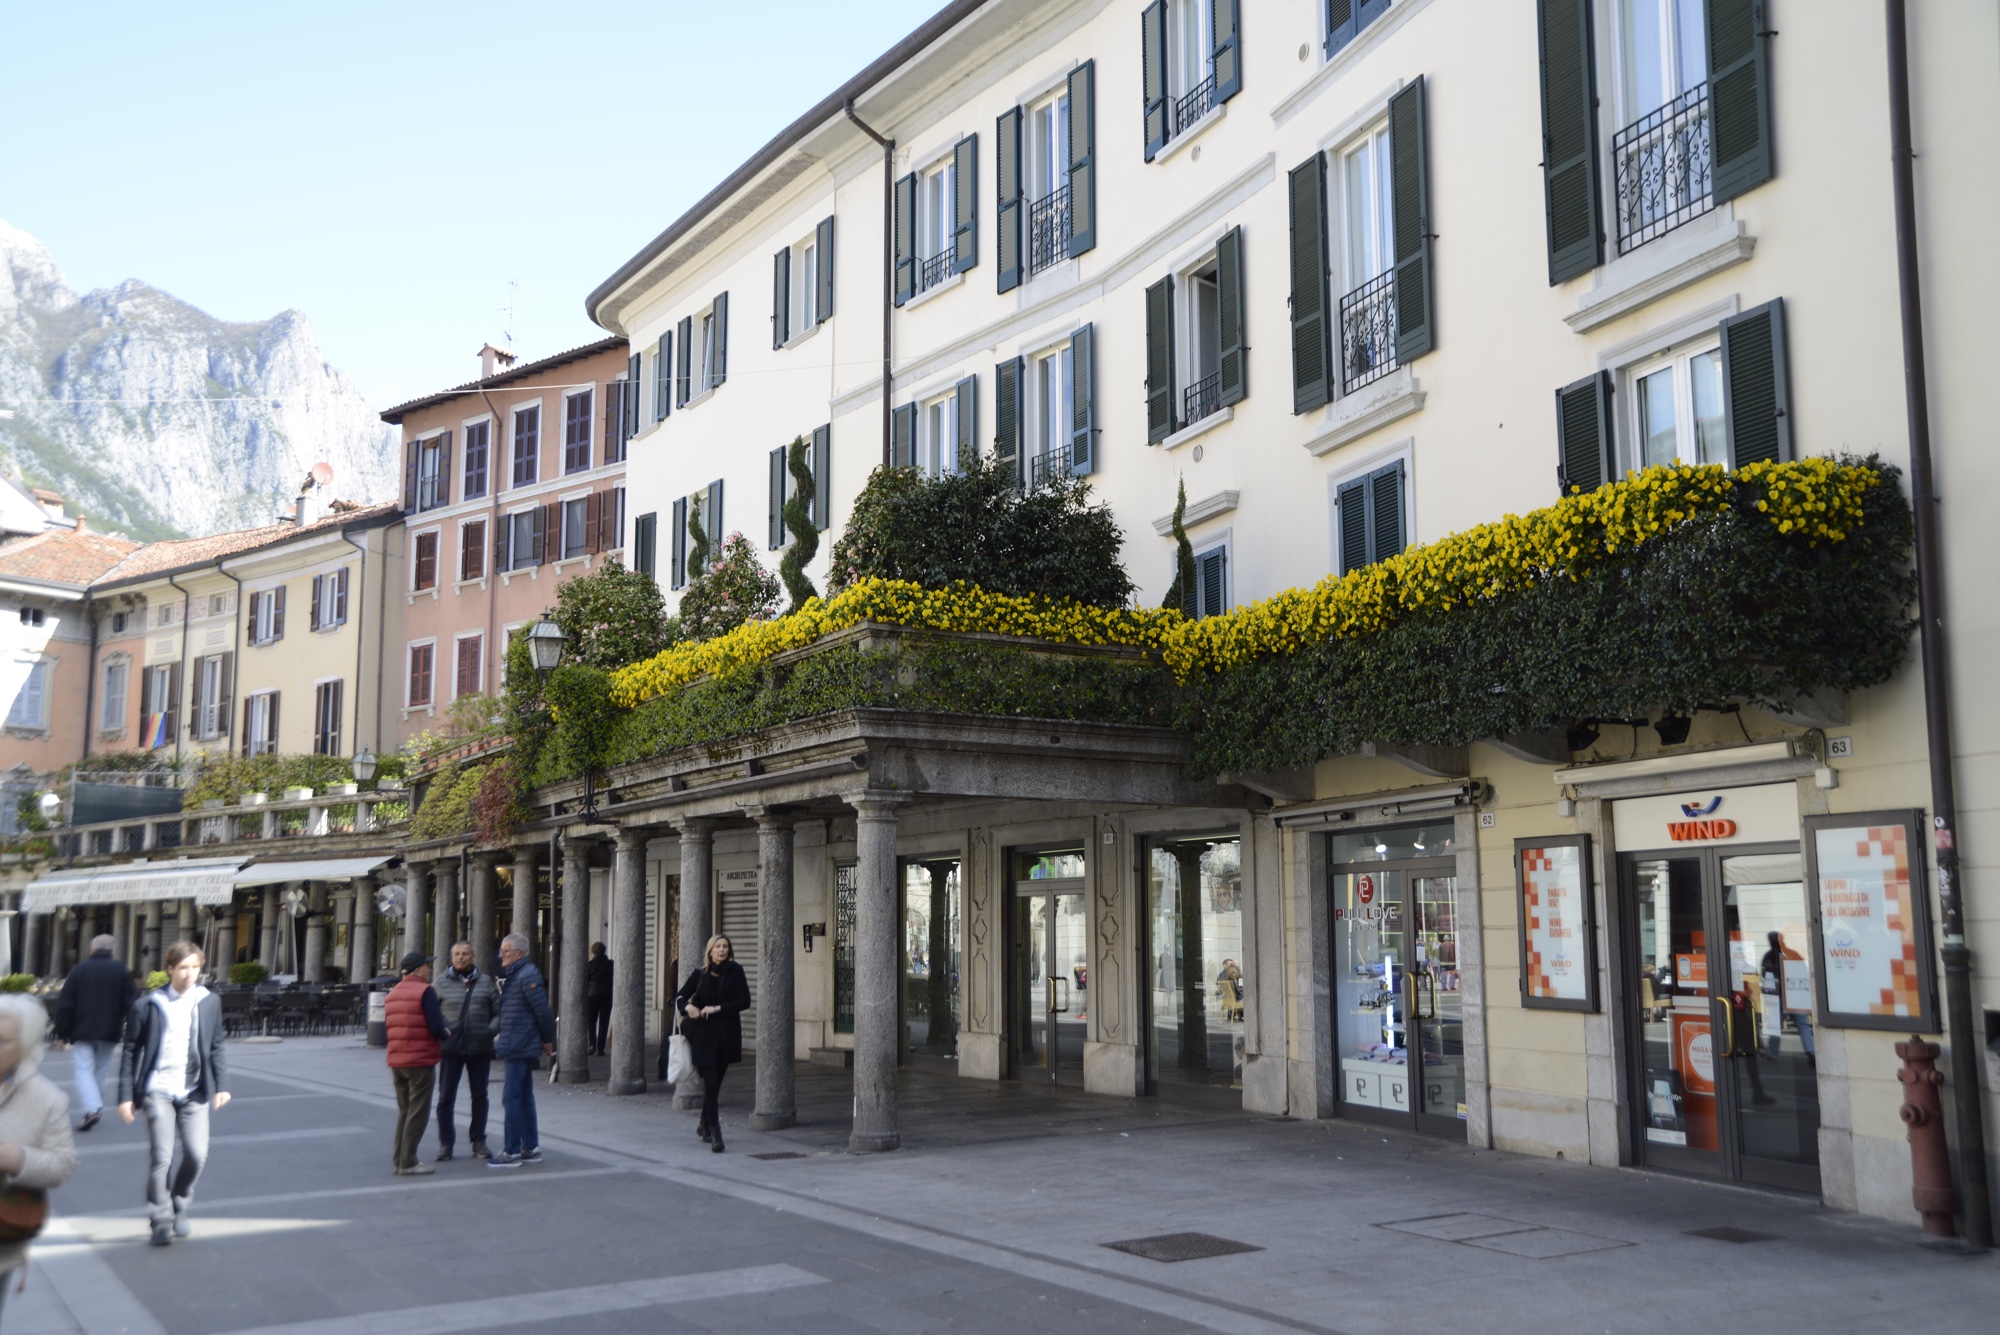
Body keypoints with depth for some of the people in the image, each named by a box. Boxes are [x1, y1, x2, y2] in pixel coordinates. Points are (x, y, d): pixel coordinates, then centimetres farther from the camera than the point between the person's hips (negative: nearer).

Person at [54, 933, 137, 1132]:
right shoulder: (121, 970, 1)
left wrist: (62, 1033, 3)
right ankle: (96, 1107, 20)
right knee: (101, 1071, 15)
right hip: (110, 1032, 2)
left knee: (84, 1070, -3)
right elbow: (132, 1002, -2)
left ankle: (92, 1108, -21)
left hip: (82, 1031, -2)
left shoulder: (79, 970, 0)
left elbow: (65, 1005, -2)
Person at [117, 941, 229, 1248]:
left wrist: (221, 1085, 1)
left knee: (197, 1155, -5)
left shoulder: (210, 1002, 6)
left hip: (194, 1092, 2)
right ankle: (160, 1221, 10)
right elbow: (131, 1052, 2)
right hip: (159, 1090, -2)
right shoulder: (148, 1005, -2)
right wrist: (126, 1096, 0)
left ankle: (180, 1206, 21)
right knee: (161, 1157, -5)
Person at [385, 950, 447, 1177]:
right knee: (417, 1113, -2)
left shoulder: (392, 993, 13)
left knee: (404, 1111, 17)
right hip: (421, 1060, -8)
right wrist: (445, 1033, 2)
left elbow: (387, 1026, 16)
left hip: (396, 1061, 8)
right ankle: (408, 1163, -3)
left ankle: (399, 1161, 17)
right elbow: (436, 1027, -18)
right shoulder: (425, 991, -12)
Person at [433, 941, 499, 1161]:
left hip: (480, 1048, 1)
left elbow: (498, 1011, 6)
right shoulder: (441, 984, 0)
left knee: (479, 1096, 10)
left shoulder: (486, 982, 4)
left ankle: (478, 1141, 21)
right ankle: (445, 1143, 15)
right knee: (446, 1097, 4)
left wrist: (491, 1029, -10)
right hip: (451, 1048, -1)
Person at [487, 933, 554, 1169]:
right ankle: (530, 1148, 21)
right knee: (524, 1097, 14)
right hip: (520, 1048, 10)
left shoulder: (527, 976, -17)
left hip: (519, 1048, -10)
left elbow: (543, 1011, -20)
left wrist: (548, 1041, -10)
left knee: (511, 1098, -6)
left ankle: (511, 1152, -2)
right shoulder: (514, 975, 15)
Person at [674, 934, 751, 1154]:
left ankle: (705, 1125, 34)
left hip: (727, 1034, 1)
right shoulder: (700, 974, 2)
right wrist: (687, 1006, -13)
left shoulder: (736, 971, 0)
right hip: (704, 1035, -1)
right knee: (711, 1082, -10)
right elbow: (680, 996, 9)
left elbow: (745, 1001, -7)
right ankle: (714, 1133, -8)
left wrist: (717, 1008, -14)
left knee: (716, 1082, 13)